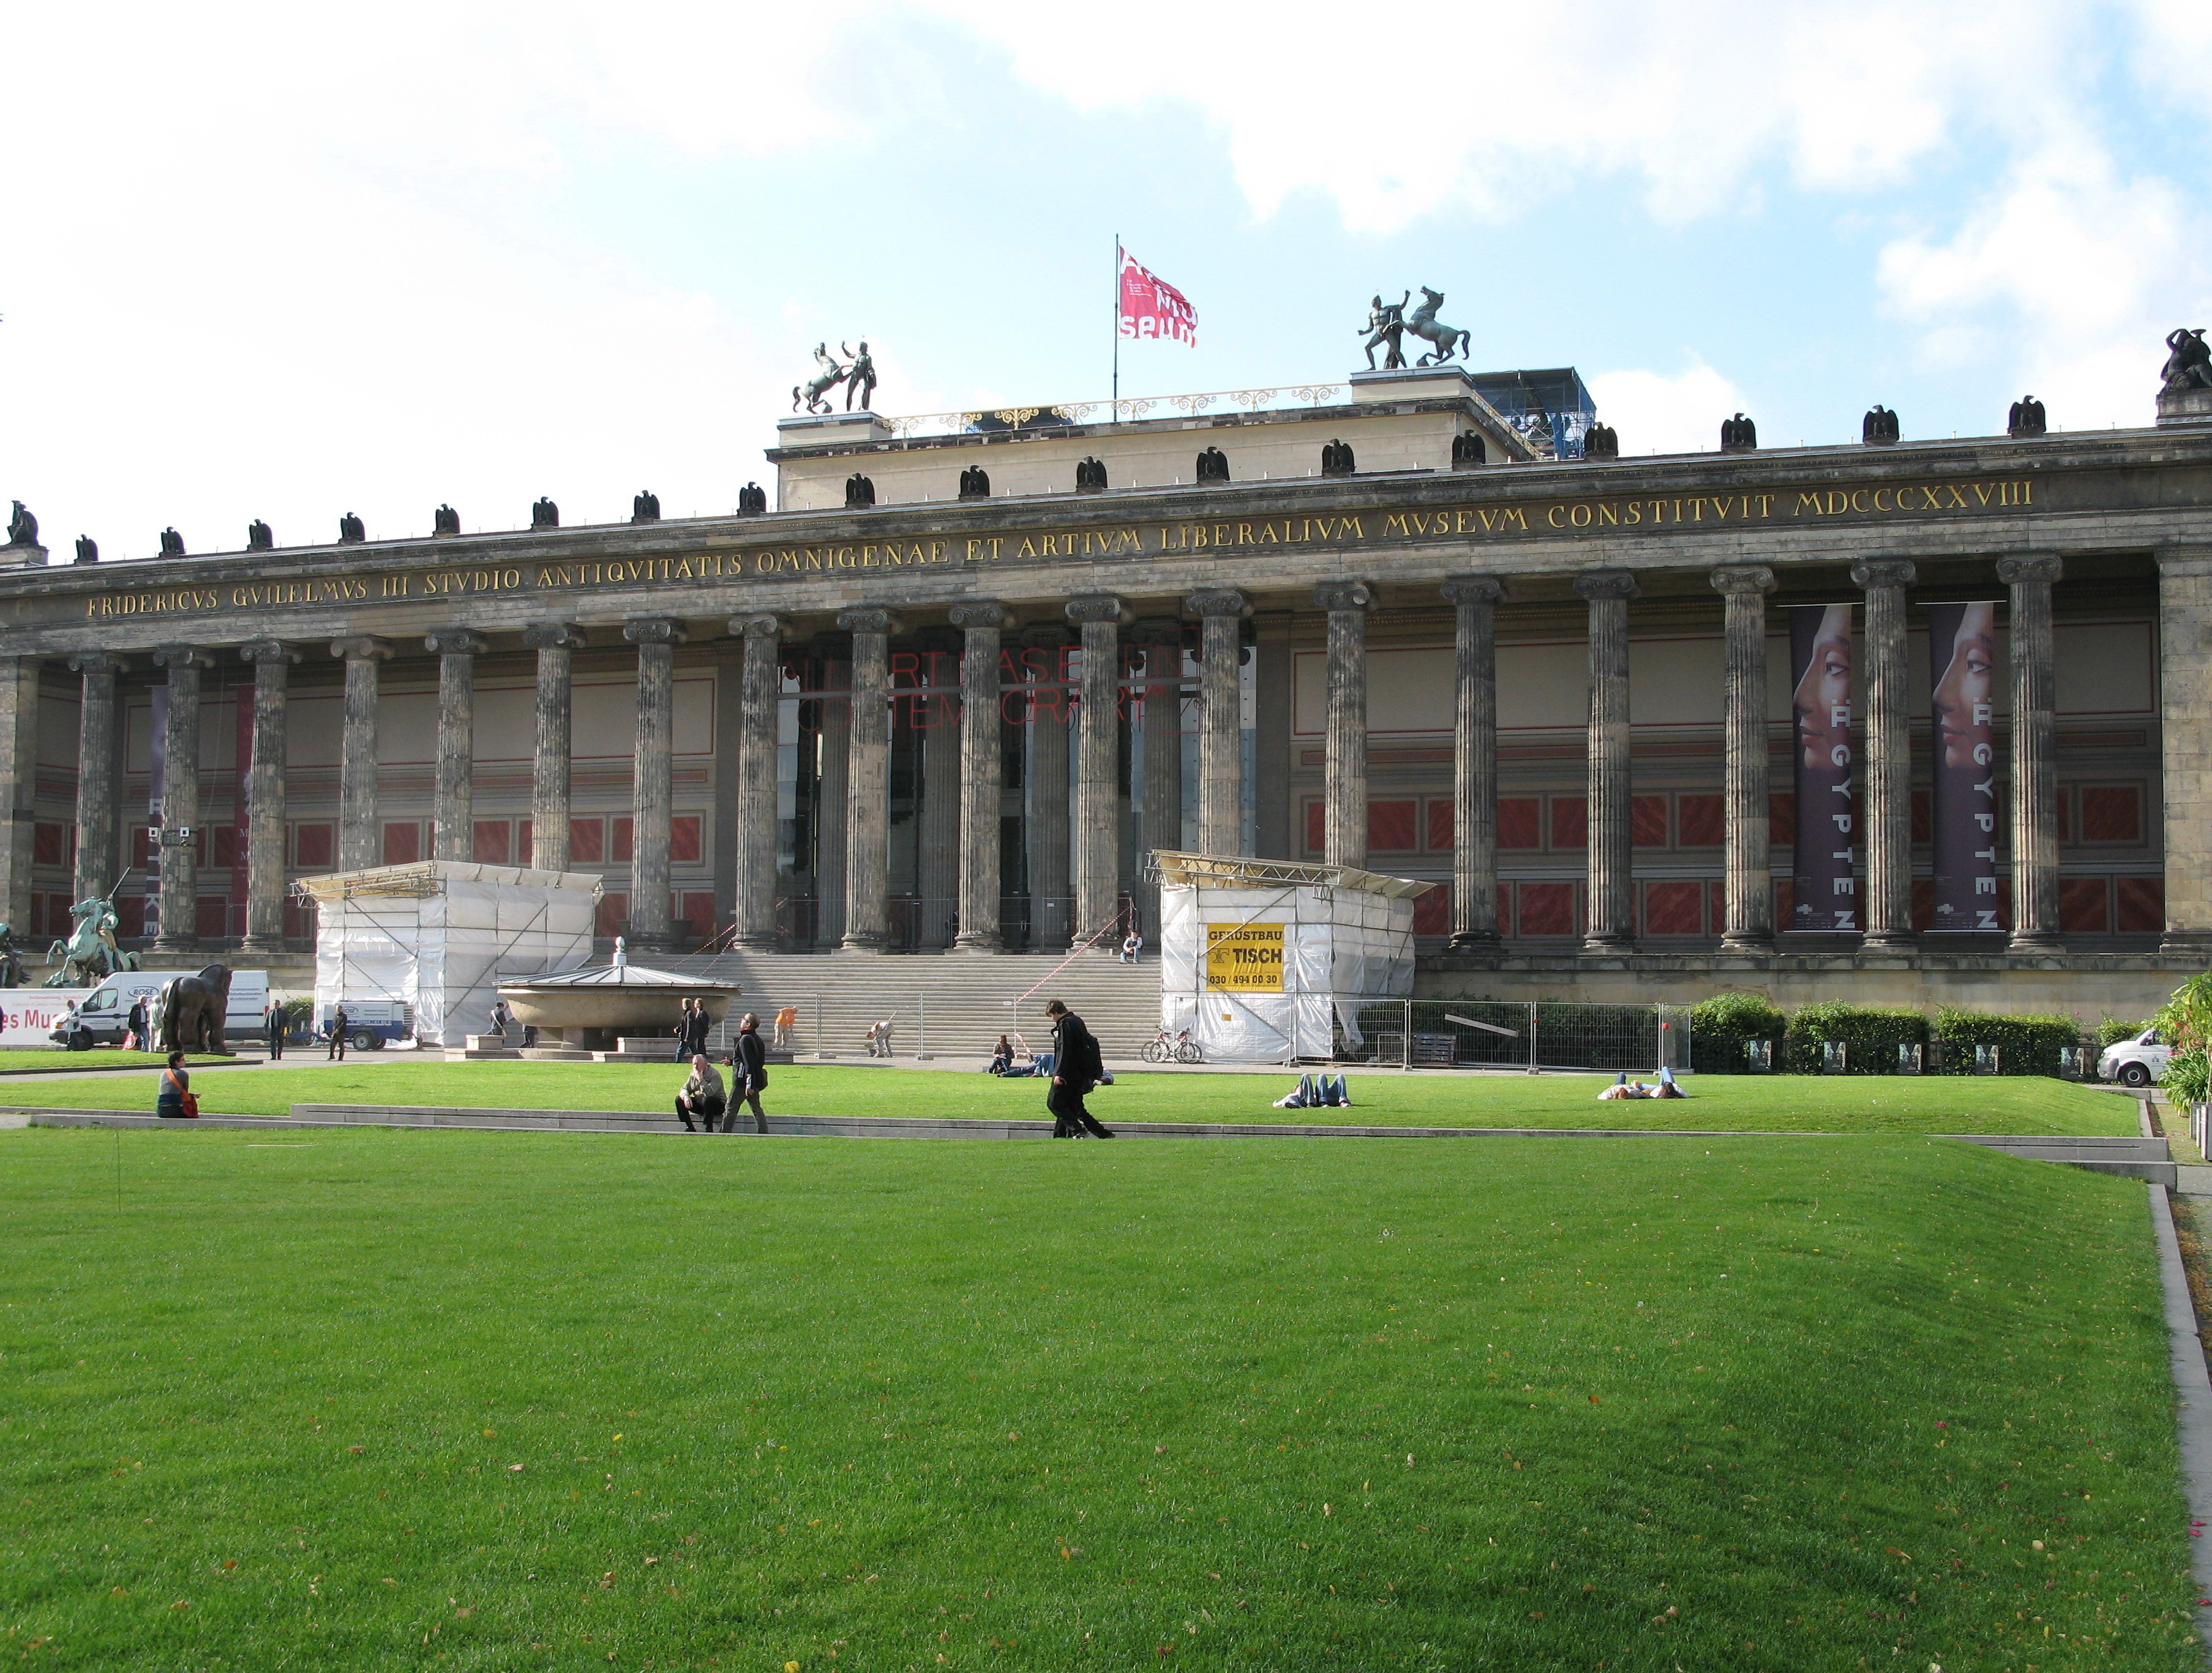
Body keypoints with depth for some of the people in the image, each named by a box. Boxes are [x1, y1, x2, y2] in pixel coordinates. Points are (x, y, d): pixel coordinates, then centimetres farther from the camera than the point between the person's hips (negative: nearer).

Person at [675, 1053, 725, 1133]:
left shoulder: (715, 1074, -18)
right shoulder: (693, 1074, 5)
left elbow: (710, 1093, -31)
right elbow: (685, 1088, 4)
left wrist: (701, 1080, -31)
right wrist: (686, 1096, -19)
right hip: (700, 1105, 7)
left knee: (707, 1100, -39)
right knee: (679, 1099, -8)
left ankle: (709, 1129, -26)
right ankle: (690, 1128, -5)